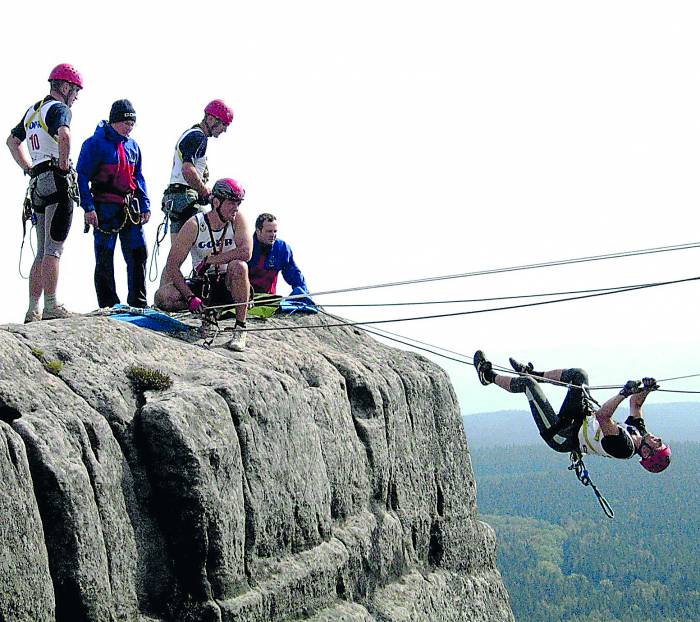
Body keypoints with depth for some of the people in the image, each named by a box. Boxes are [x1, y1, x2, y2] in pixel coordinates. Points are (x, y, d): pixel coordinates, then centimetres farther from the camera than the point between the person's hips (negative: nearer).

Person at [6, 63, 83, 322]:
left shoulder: (33, 110, 20)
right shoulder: (59, 108, -7)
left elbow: (12, 141, 32)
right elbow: (64, 134, -29)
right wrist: (64, 164, -16)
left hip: (37, 184, 8)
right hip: (57, 182, -8)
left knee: (42, 252, 11)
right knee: (53, 250, -8)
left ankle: (33, 310, 9)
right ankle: (51, 307, -9)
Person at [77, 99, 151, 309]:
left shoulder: (132, 146, 15)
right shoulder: (95, 143, -5)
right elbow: (82, 176, -7)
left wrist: (145, 206, 13)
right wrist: (89, 207, -14)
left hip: (130, 209, 6)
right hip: (105, 209, -6)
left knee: (138, 254, 4)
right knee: (105, 259, -2)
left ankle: (138, 303, 12)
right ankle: (108, 305, 3)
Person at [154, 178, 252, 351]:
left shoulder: (238, 220, -9)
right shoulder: (194, 225, -12)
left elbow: (245, 252, -27)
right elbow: (172, 266, -15)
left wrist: (208, 261, -23)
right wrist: (190, 297, -27)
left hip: (227, 284, -1)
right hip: (201, 284, 1)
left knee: (238, 266, -35)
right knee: (162, 297, -25)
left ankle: (240, 329, -24)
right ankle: (208, 312, 1)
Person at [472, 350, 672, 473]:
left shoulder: (623, 447, -36)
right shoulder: (639, 433, -13)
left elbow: (602, 415, -47)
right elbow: (635, 404, 2)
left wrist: (624, 393, -49)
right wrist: (645, 390, -15)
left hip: (562, 437, -8)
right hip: (584, 421, 8)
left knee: (527, 383, -5)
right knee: (578, 374, 12)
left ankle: (489, 376, 23)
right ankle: (533, 373, 33)